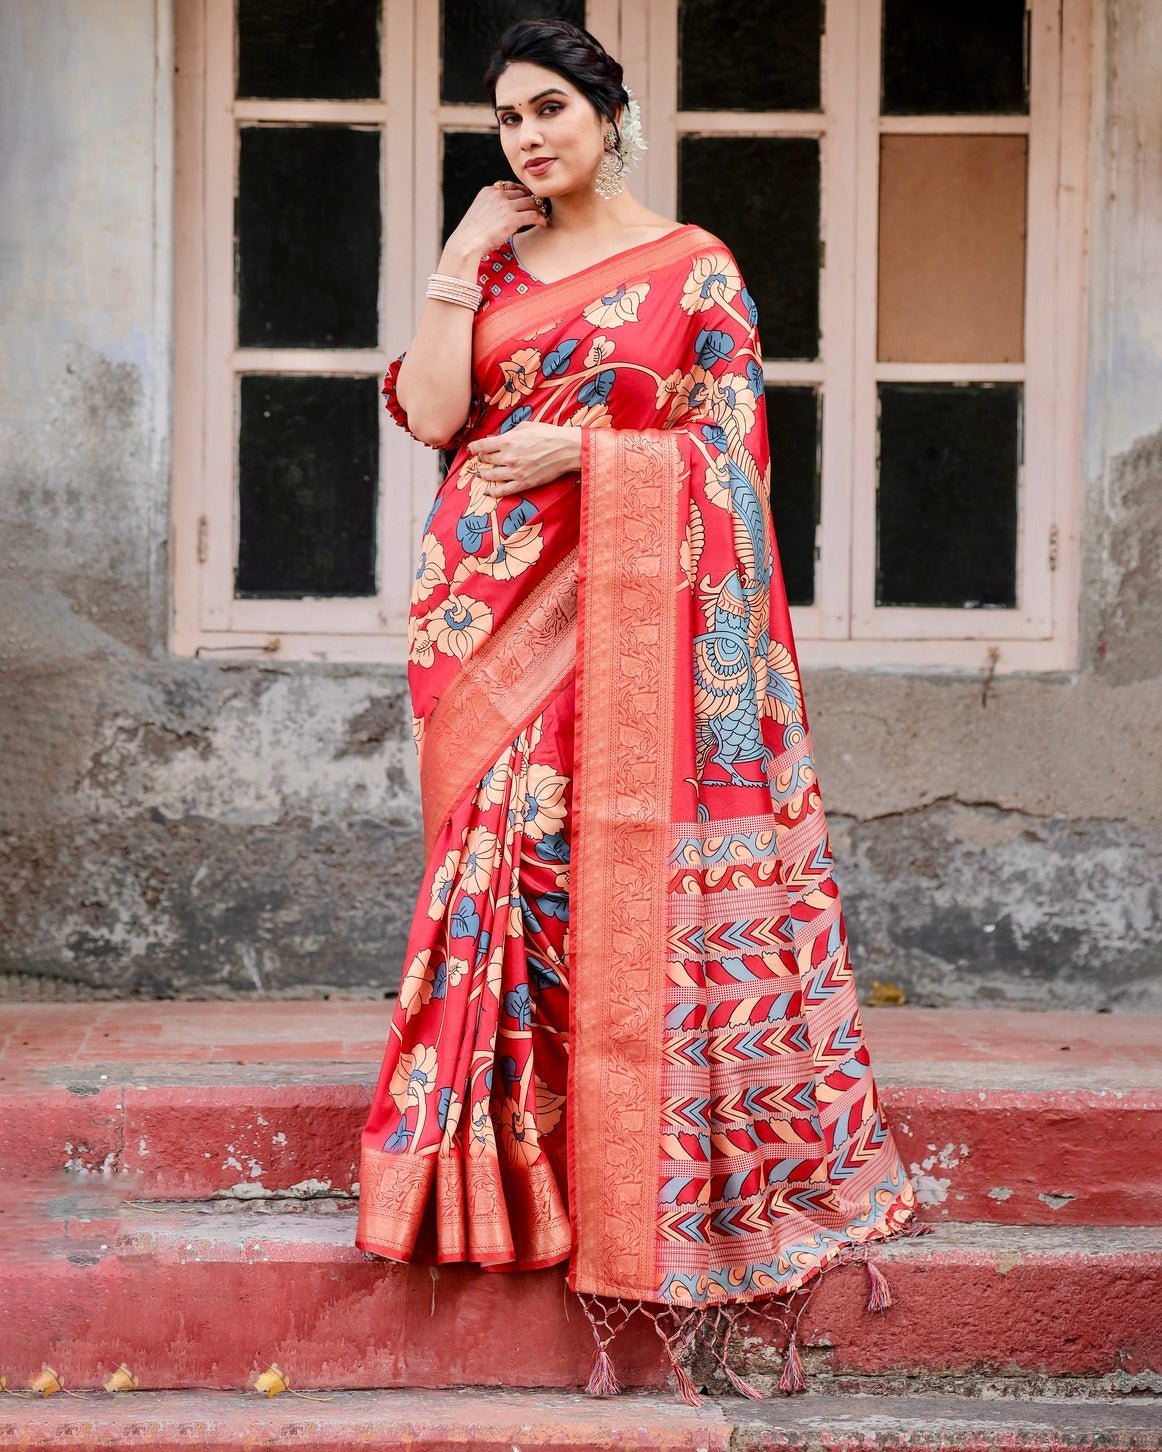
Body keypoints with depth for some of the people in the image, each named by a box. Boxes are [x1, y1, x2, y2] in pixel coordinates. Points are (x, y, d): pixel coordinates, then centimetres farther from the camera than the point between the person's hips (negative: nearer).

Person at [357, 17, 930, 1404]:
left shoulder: (693, 265, 3)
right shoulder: (490, 263, 14)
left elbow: (728, 443, -3)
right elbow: (428, 413, 1)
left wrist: (578, 449, -12)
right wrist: (459, 265, 0)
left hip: (625, 611, -4)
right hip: (492, 612, 4)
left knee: (629, 875, -6)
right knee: (501, 864, 2)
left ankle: (639, 1173, 3)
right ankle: (514, 1147, 12)